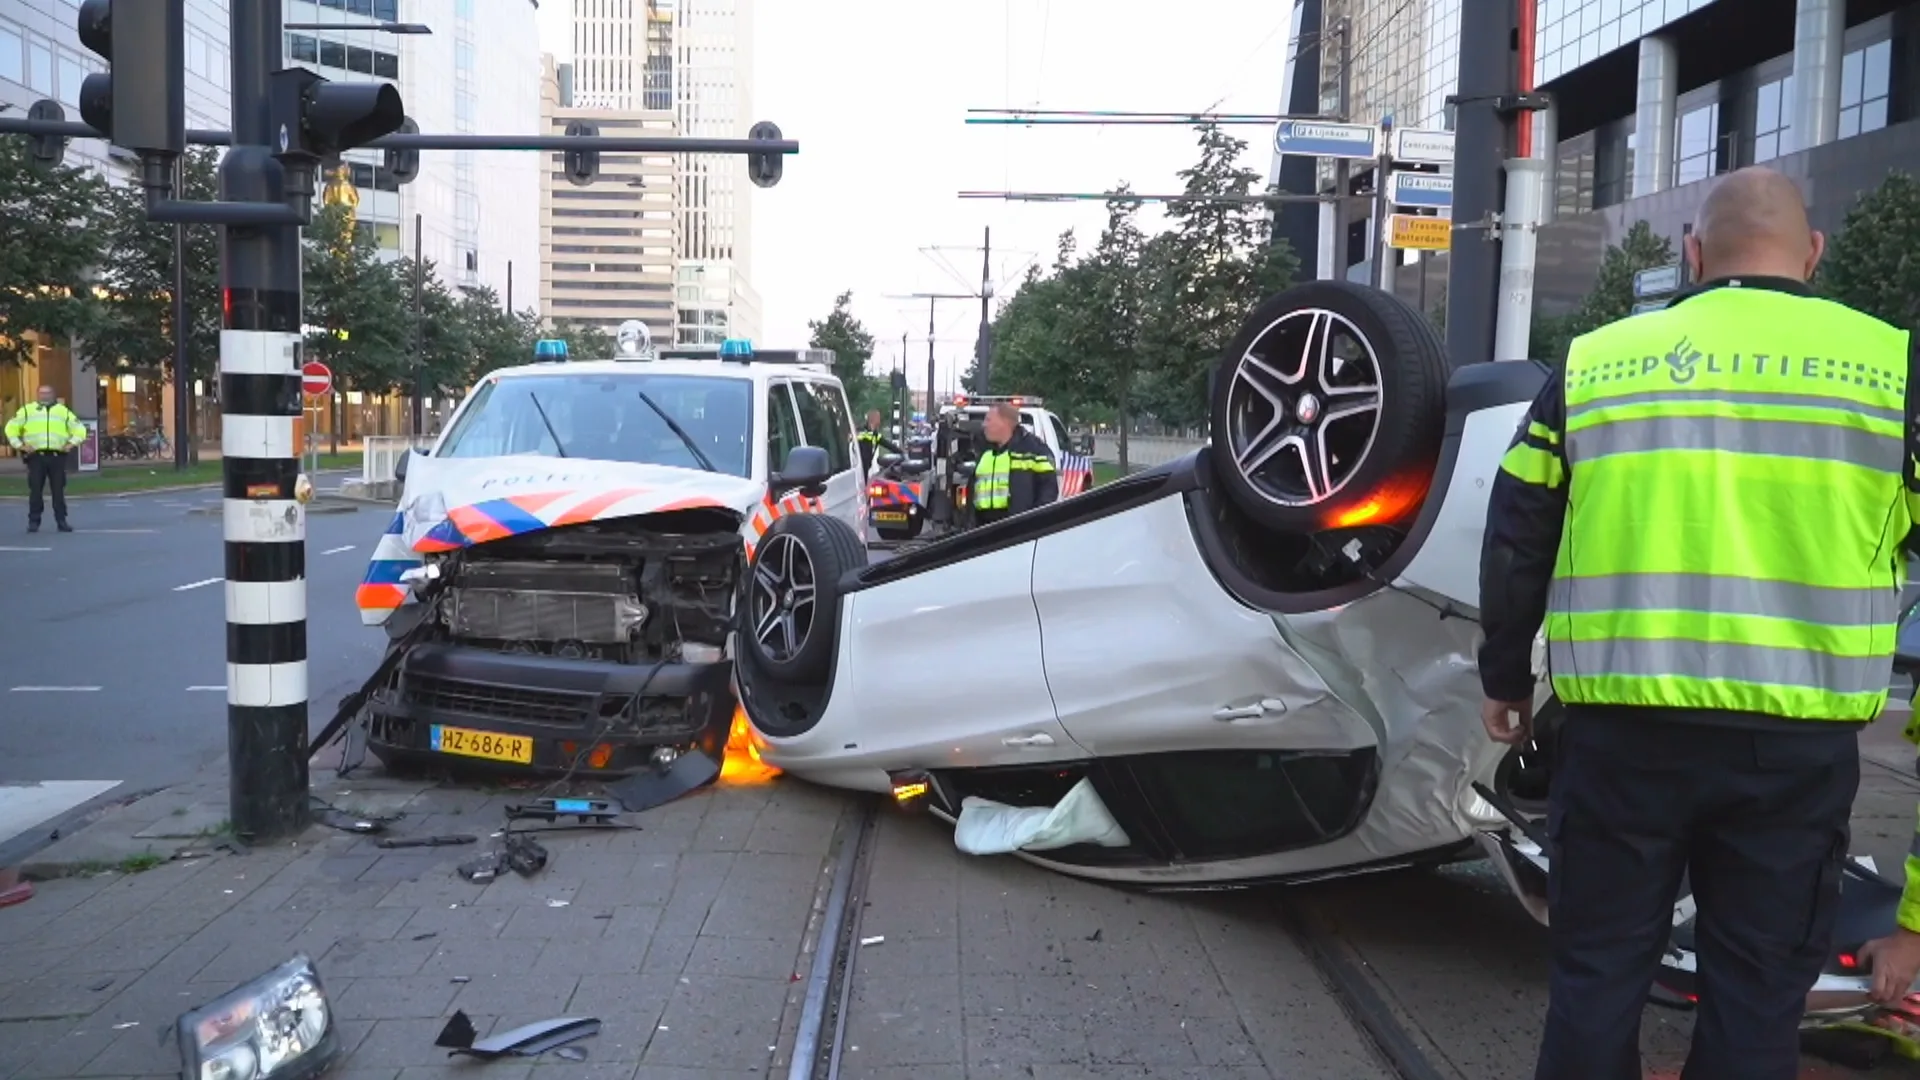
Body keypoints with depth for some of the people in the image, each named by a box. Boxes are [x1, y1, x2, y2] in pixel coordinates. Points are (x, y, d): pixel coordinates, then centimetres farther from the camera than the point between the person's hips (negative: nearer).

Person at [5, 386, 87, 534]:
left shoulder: (63, 411, 14)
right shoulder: (27, 410, 11)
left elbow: (80, 429, 15)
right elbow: (11, 428, 11)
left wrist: (71, 444, 0)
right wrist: (20, 445, -1)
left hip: (57, 457, 1)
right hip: (36, 456, 0)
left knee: (59, 490, 1)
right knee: (35, 490, -2)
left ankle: (61, 521, 6)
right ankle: (33, 522, 3)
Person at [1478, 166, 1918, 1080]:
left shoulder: (1594, 362, 5)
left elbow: (1516, 543, 8)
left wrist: (1503, 678, 21)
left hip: (1621, 726, 1)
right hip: (1795, 738, 0)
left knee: (1598, 971, 14)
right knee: (1757, 995, 12)